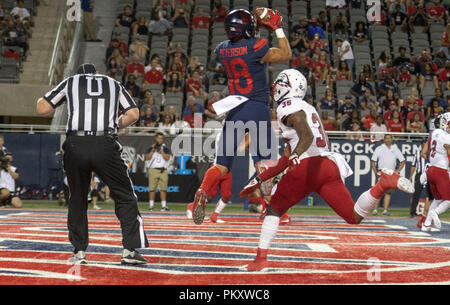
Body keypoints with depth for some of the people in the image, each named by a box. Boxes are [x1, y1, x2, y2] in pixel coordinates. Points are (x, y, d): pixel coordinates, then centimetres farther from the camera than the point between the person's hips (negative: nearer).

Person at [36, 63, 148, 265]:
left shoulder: (70, 82, 18)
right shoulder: (114, 84, 21)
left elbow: (42, 109, 13)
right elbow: (133, 114, 10)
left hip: (76, 145, 1)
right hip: (105, 146, -1)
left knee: (77, 199, 17)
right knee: (125, 197, 9)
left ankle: (79, 252, 15)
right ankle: (129, 250, 1)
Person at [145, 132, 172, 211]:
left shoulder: (166, 149, 12)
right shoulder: (151, 149, 12)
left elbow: (167, 158, -3)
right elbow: (147, 158, -1)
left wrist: (161, 150, -9)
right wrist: (153, 150, -7)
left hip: (163, 171, 0)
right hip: (153, 170, 0)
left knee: (163, 189, -3)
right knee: (152, 189, -3)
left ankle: (164, 206, 0)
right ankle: (151, 205, 2)